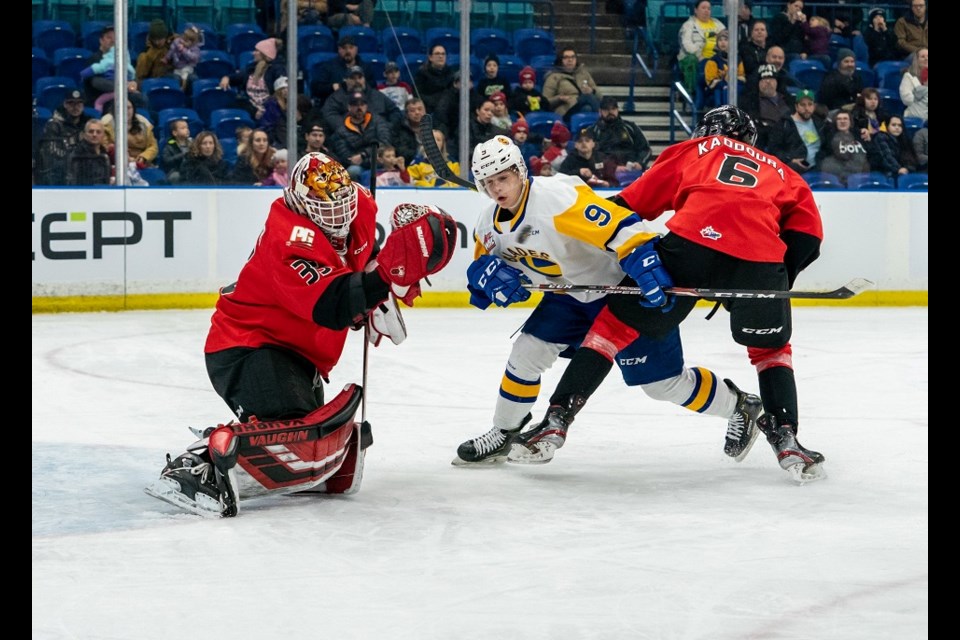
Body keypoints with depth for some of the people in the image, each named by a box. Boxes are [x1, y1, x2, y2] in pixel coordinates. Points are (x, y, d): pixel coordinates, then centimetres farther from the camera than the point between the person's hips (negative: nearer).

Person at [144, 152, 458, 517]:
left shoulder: (361, 206, -1)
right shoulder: (290, 241, -27)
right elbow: (335, 309, -39)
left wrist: (377, 299, 13)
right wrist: (391, 270, -48)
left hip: (295, 355, 10)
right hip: (248, 346, -10)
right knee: (304, 435, -35)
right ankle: (199, 468, -36)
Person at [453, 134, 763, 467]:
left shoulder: (558, 196, -30)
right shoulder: (489, 224, -3)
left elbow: (619, 225, -37)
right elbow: (482, 265, 8)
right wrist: (491, 275, -17)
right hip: (570, 296, 7)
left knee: (663, 382, -4)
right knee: (527, 352, -4)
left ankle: (741, 407, 18)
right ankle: (503, 434, 16)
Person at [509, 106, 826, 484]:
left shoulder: (693, 150, 31)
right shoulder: (781, 173, 36)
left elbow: (634, 202, 23)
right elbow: (807, 233, 21)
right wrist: (778, 283, 25)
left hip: (693, 239, -1)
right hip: (759, 255, 1)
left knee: (616, 324, 11)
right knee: (770, 348, 25)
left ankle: (556, 422, 5)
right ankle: (785, 438, 9)